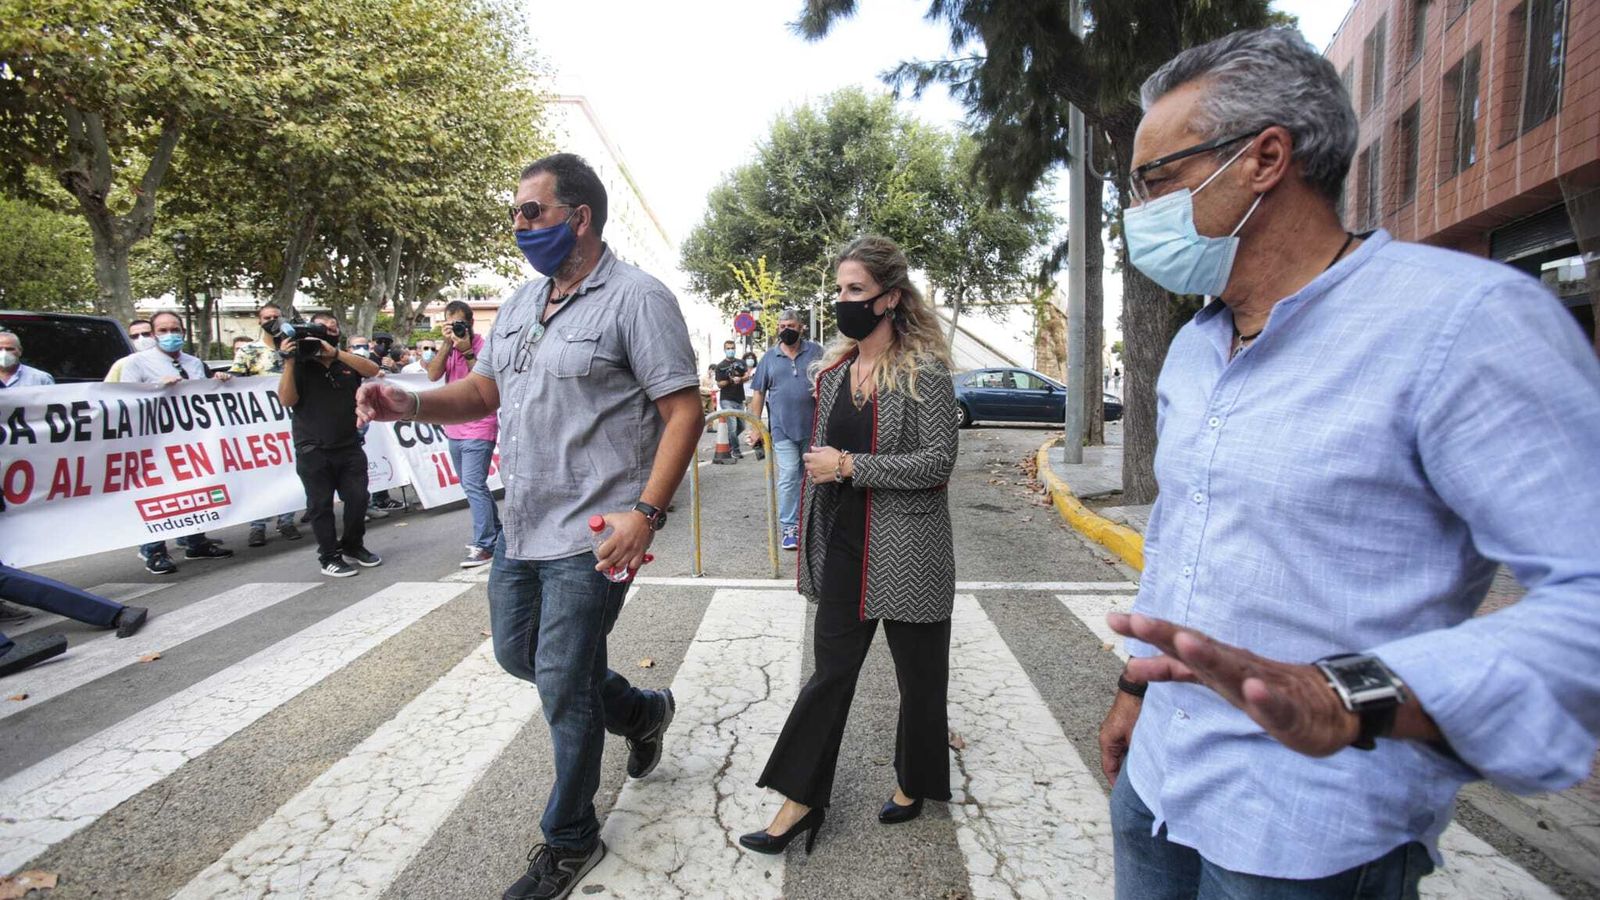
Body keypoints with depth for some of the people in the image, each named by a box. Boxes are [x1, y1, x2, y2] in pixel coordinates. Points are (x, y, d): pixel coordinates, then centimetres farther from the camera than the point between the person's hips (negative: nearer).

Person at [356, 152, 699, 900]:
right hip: (523, 526, 9)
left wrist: (646, 512, -25)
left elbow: (684, 411, -16)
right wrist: (412, 405, -2)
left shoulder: (636, 298, -12)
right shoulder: (523, 302, 12)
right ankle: (642, 712, 42)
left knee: (563, 682, 1)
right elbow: (484, 389, 17)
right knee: (518, 654, 20)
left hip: (592, 535, -8)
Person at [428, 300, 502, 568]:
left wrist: (467, 351, -24)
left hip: (478, 429, -8)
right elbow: (433, 375, -5)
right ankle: (495, 533, 29)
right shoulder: (448, 347, 11)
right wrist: (447, 345, -14)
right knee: (473, 486, 15)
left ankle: (485, 546, -11)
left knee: (474, 486, -14)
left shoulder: (483, 345, -9)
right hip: (454, 429, 8)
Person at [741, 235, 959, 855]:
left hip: (906, 548, -5)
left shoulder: (924, 371, -11)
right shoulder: (834, 370, 8)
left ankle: (915, 783, 35)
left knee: (918, 672, 12)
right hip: (843, 547, 5)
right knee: (831, 669, 10)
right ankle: (801, 799, 20)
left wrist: (848, 466, -19)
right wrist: (810, 543, 18)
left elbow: (938, 461, -17)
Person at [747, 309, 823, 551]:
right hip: (783, 428, -1)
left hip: (813, 426, 1)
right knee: (788, 475, -8)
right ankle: (790, 526, -2)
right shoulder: (769, 358, 6)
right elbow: (758, 393, 8)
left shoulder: (815, 351, 5)